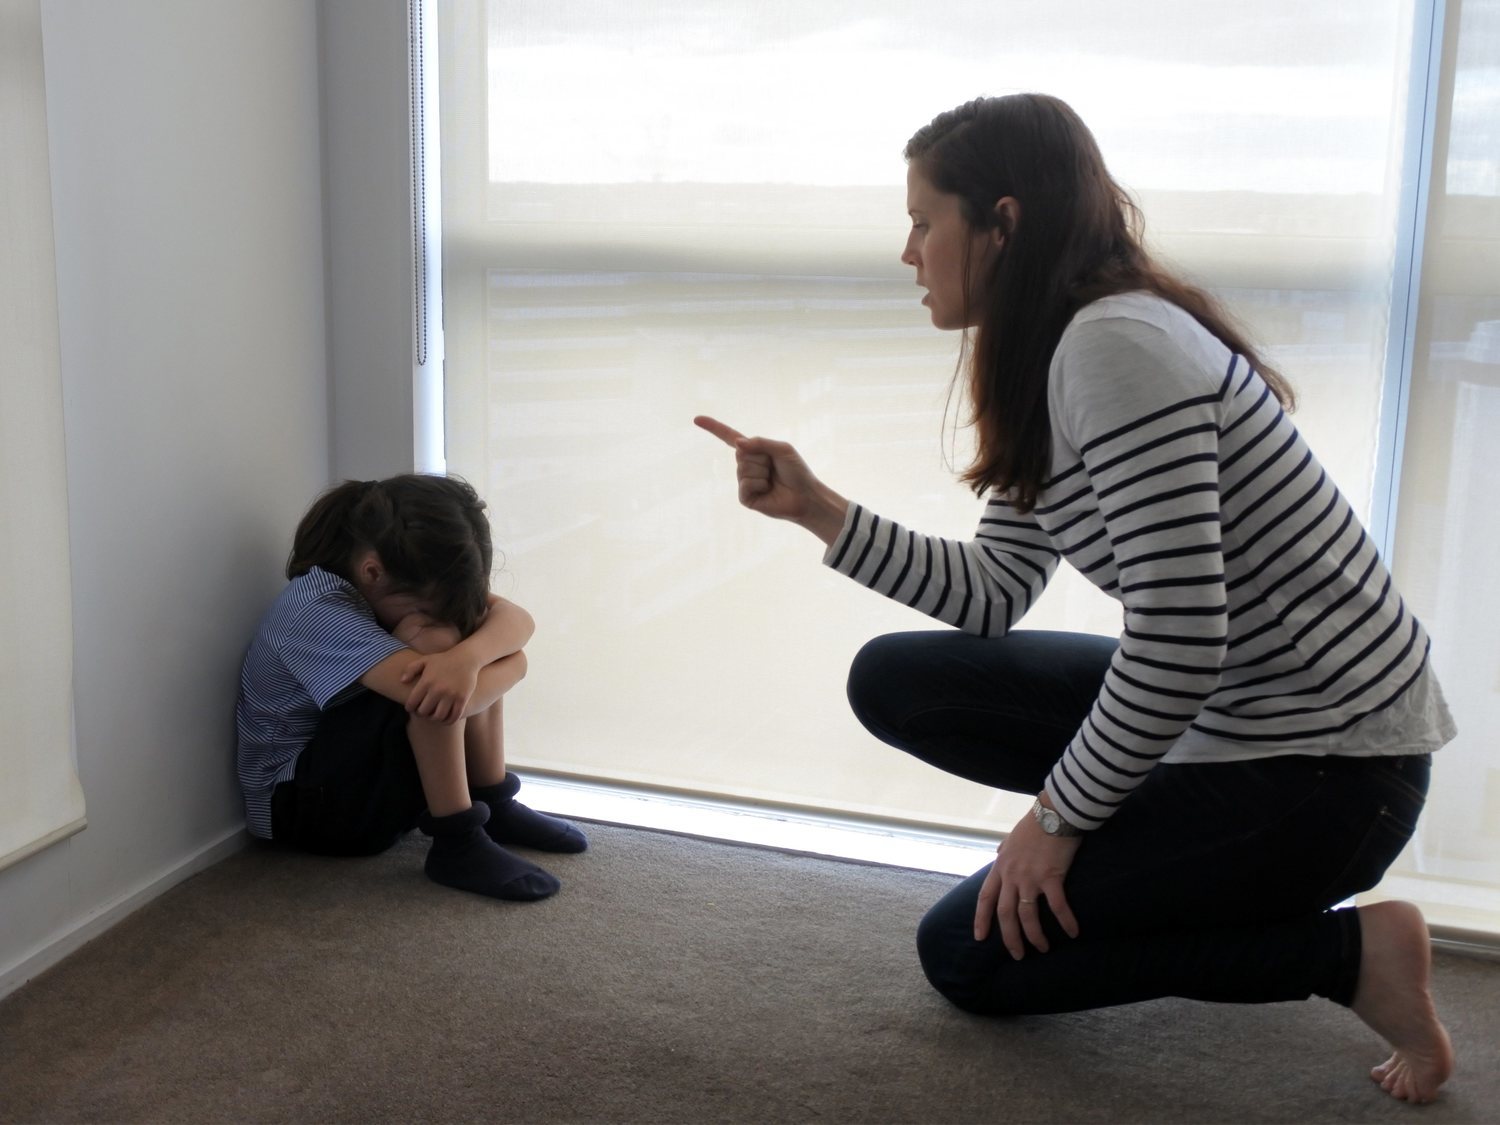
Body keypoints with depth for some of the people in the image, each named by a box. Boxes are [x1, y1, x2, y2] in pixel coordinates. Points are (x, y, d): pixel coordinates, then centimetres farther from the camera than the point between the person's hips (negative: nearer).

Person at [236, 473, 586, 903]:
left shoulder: (400, 582, -5)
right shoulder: (317, 610, -29)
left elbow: (516, 621, -16)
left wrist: (466, 656, -38)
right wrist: (508, 660, -20)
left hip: (369, 774, 8)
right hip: (304, 802, -8)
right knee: (435, 641, -28)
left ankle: (493, 804, -3)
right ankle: (457, 842, -24)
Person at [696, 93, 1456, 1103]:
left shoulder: (1115, 346, -24)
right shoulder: (1047, 363, 7)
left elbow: (1178, 640, -27)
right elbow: (990, 595, 7)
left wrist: (1058, 818, -14)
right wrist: (815, 508, 1)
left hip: (1323, 763, -9)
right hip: (1214, 708, 9)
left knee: (969, 953, -1)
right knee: (895, 681, 3)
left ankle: (1348, 953, 1)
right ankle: (1144, 848, 10)